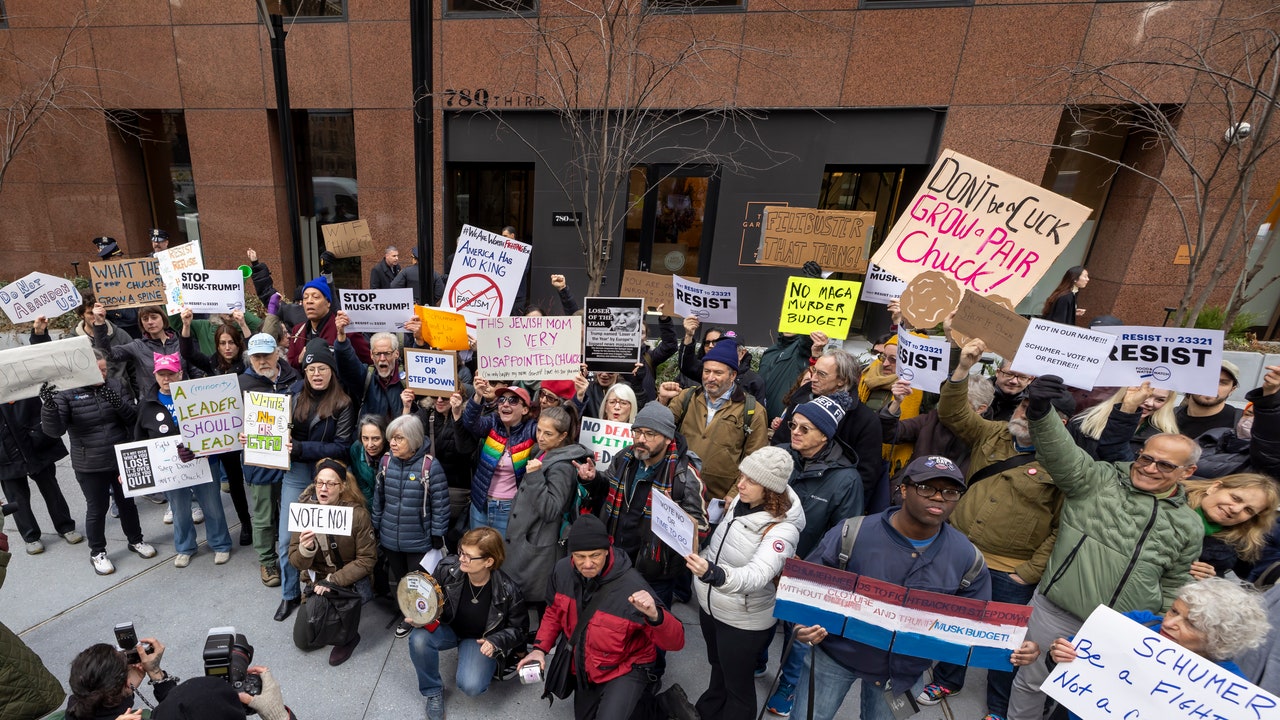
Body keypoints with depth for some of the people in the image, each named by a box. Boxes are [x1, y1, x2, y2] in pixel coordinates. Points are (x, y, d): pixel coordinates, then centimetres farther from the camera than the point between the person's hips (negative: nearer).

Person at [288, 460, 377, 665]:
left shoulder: (357, 514, -19)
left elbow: (367, 559, -15)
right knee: (302, 640, 3)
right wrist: (306, 549, -29)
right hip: (316, 582, 4)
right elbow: (296, 562, -7)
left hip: (349, 581, -4)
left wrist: (333, 581, -22)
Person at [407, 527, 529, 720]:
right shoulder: (447, 568, -24)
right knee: (418, 638, -29)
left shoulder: (507, 590, -28)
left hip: (480, 639, -2)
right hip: (447, 628, 3)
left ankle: (488, 664, 12)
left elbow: (519, 628, -10)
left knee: (470, 687, -25)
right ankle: (433, 691, -1)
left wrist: (496, 642, -26)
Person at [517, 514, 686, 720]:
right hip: (585, 667, 6)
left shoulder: (631, 586, -35)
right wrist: (540, 648, -10)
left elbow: (675, 641, -35)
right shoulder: (563, 570, -20)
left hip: (625, 670, -5)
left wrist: (654, 615, -54)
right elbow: (555, 611, 3)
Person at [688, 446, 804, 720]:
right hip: (710, 605, 7)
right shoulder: (740, 502, -9)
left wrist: (713, 574, -59)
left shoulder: (782, 529, -30)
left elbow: (756, 575, -44)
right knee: (717, 667, 32)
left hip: (743, 621, -7)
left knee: (738, 686, 17)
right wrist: (702, 566, 14)